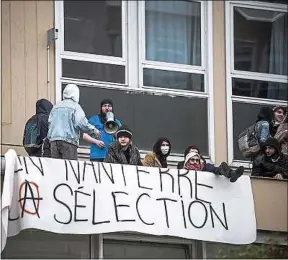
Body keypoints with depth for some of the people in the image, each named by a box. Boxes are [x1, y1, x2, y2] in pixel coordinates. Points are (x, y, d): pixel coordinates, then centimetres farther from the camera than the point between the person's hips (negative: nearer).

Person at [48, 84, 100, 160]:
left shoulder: (55, 107, 18)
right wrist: (94, 130, 1)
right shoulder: (75, 106, -2)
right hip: (69, 140, -6)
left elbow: (50, 122, 17)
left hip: (54, 141, 6)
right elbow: (81, 123, -11)